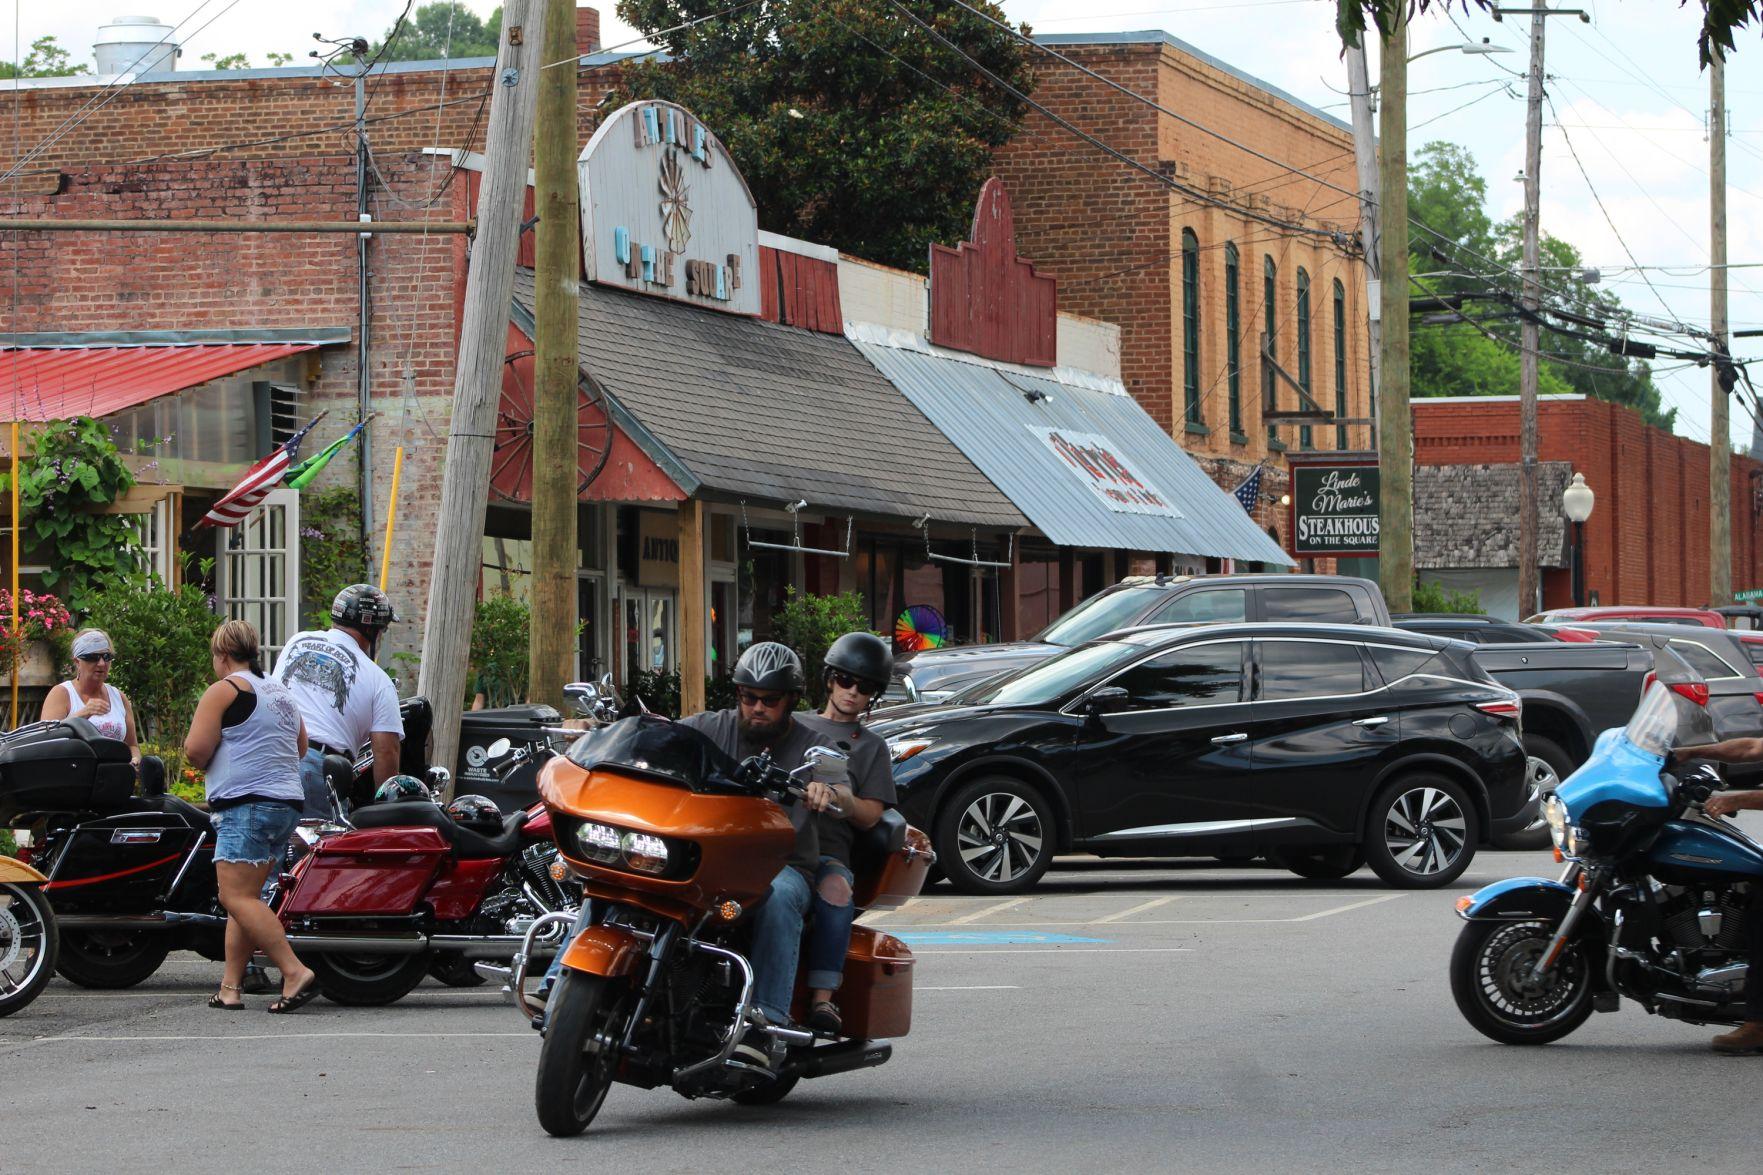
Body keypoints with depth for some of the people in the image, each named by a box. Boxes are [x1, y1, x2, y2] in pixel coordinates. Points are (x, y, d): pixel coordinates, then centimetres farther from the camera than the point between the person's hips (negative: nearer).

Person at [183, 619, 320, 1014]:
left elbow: (196, 749, -12)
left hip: (247, 804, -9)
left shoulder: (225, 690, -5)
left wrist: (205, 762, 9)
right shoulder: (281, 693, 21)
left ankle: (296, 972, -23)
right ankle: (230, 987, 6)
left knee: (238, 897, -13)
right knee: (245, 898, 10)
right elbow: (301, 748, 31)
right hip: (287, 803, 9)